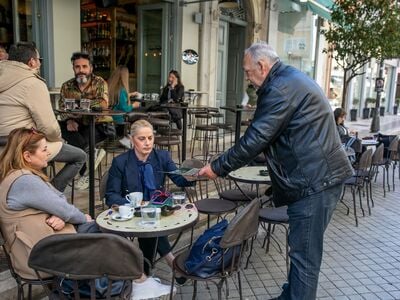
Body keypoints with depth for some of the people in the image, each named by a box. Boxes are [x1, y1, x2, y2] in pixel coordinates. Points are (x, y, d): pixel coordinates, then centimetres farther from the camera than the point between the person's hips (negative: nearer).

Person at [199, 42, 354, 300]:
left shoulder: (281, 88, -17)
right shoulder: (292, 79, 17)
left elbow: (255, 139, -19)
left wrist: (218, 167, -9)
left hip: (315, 181, -11)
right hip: (320, 176, 11)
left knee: (304, 254, 0)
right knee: (302, 248, 20)